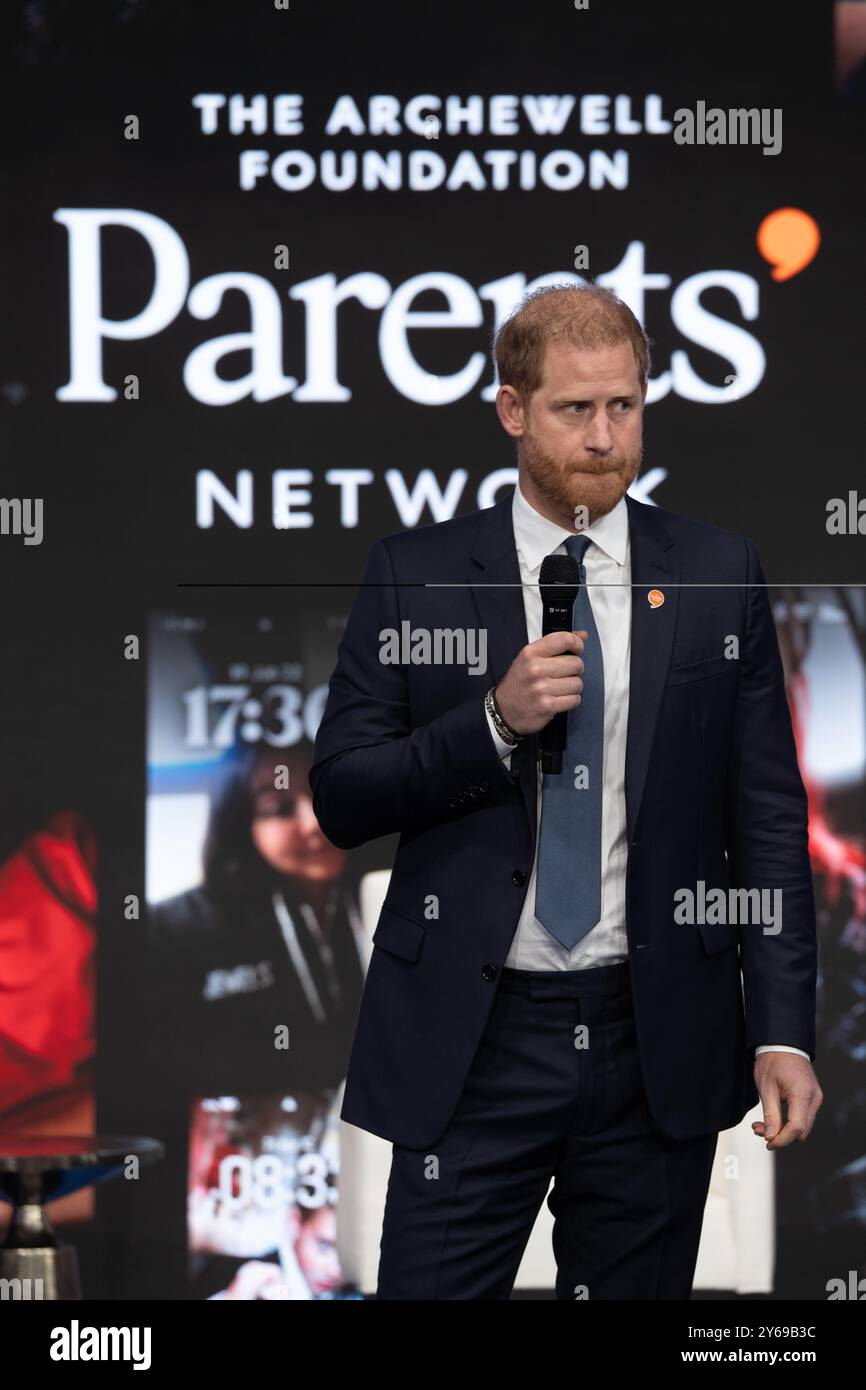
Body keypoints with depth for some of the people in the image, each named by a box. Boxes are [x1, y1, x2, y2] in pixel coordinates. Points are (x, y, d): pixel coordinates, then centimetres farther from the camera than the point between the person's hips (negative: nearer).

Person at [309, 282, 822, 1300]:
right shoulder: (412, 574, 3)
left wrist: (783, 1032, -4)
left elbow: (768, 820, 4)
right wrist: (497, 720, -15)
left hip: (657, 1047, 1)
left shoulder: (718, 575, 5)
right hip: (474, 1042, -1)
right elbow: (341, 798, 0)